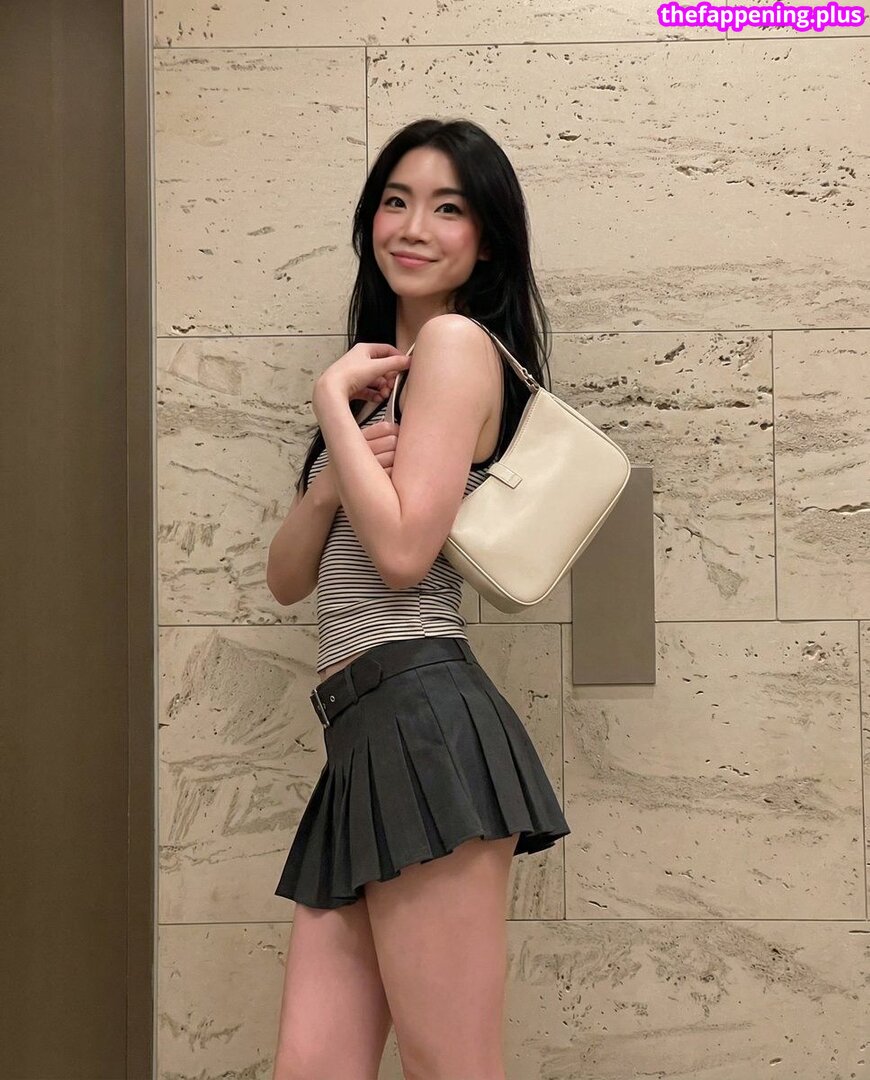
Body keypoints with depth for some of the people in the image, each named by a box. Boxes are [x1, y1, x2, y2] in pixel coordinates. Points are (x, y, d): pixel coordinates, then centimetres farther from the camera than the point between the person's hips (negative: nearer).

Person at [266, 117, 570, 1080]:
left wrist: (333, 399, -2)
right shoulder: (382, 371, 25)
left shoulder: (456, 339, -1)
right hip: (363, 742, 9)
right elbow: (286, 578, 19)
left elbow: (402, 552, -14)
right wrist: (328, 484, -2)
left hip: (420, 720, -9)